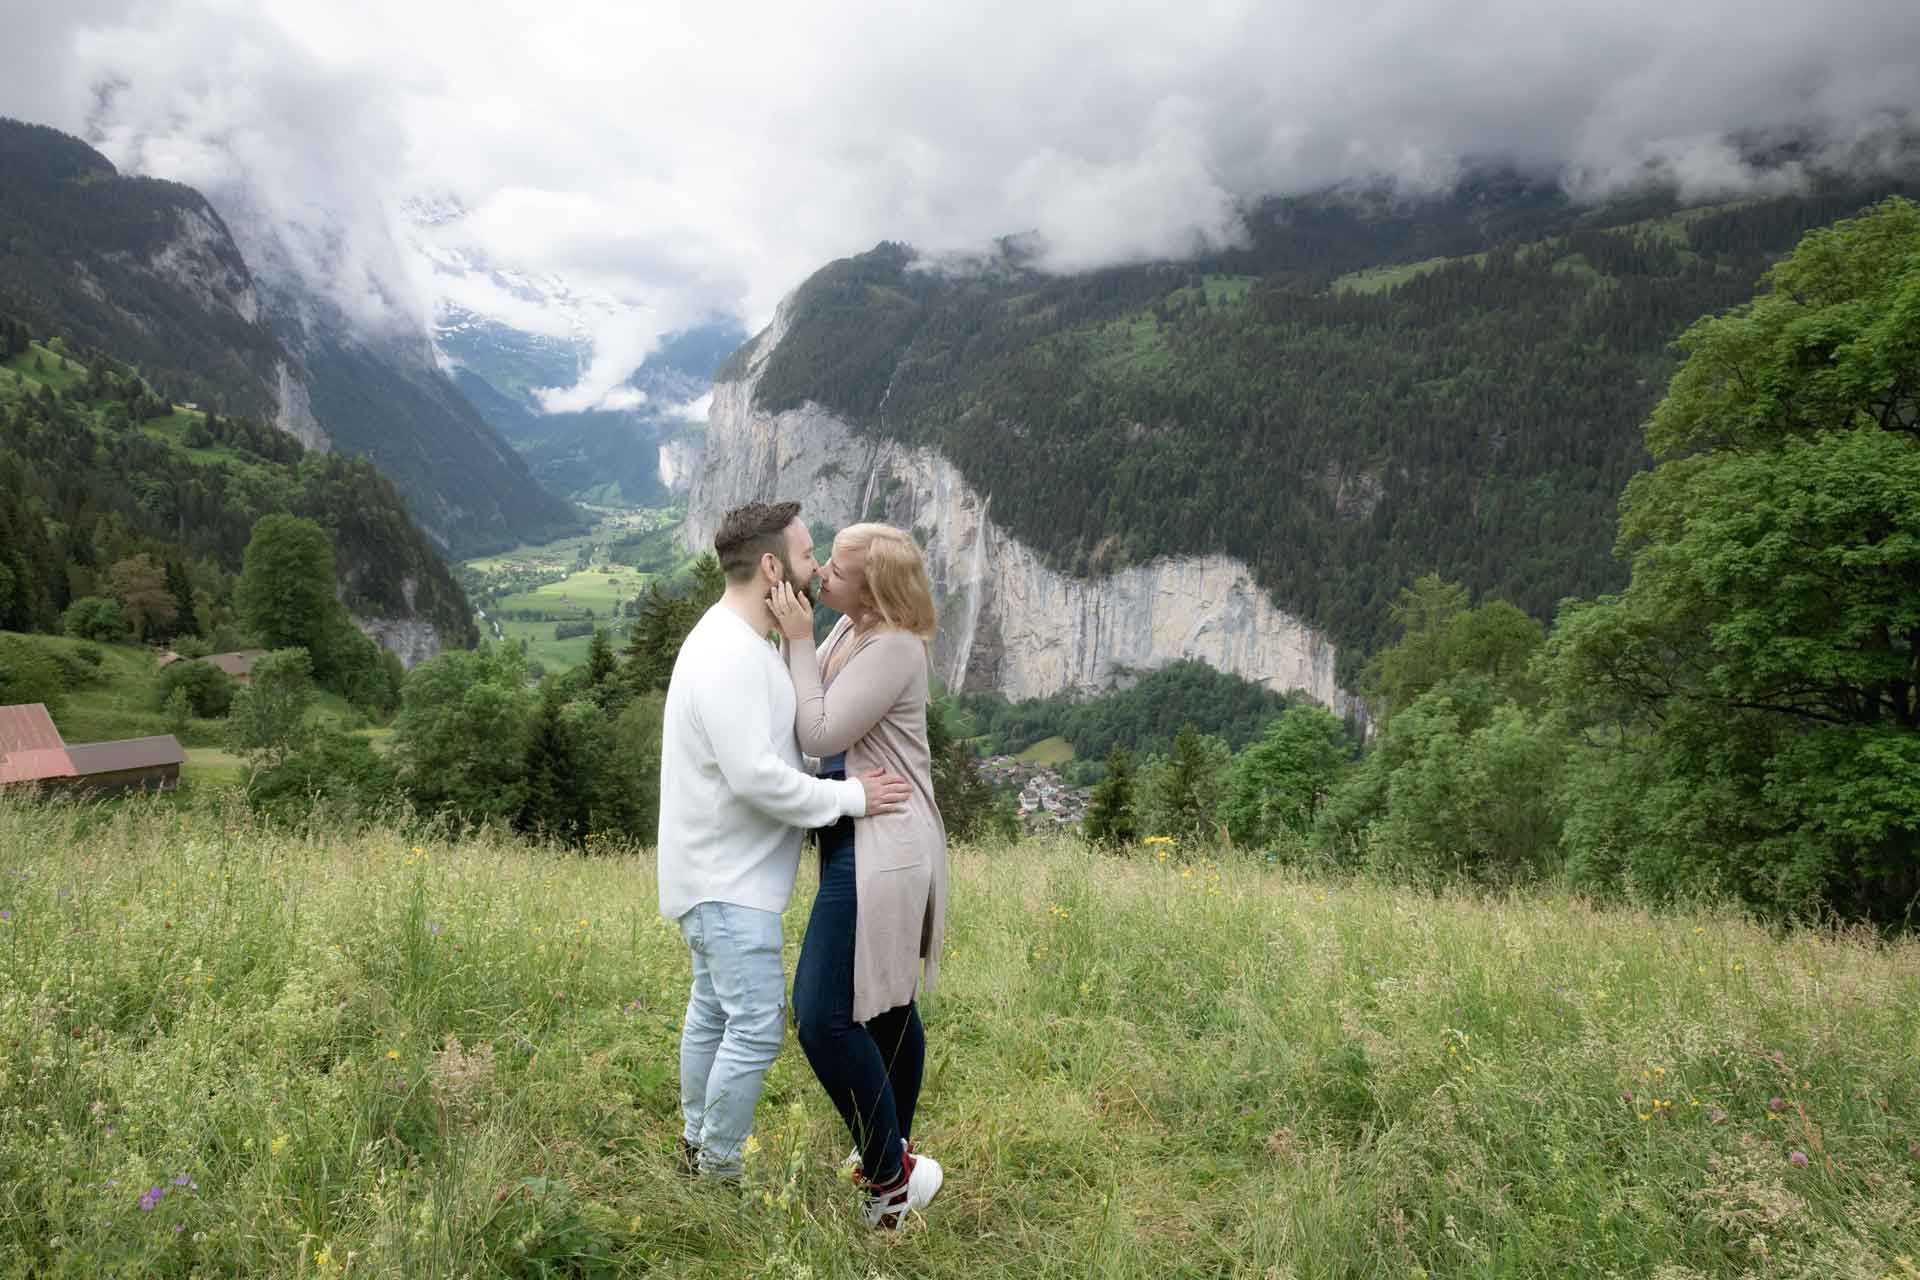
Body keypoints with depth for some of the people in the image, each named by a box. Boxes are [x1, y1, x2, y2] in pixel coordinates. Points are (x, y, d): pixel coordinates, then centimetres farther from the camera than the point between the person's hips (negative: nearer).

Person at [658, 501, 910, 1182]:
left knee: (713, 1011, 19)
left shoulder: (743, 642, 11)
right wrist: (850, 796, -20)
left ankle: (696, 1151, 33)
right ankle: (717, 1172, 8)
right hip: (728, 881, -11)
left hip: (723, 874, 11)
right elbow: (755, 776, -29)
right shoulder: (729, 653, -23)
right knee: (758, 1024, -6)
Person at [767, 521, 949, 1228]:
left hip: (880, 848, -10)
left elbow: (820, 734, -19)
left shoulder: (893, 648, -19)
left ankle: (891, 1176, 6)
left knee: (823, 1014, -8)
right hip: (865, 843, 10)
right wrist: (790, 636, 4)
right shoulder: (848, 629, 9)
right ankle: (894, 1154, 36)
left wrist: (799, 640, -15)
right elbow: (807, 713, 13)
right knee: (886, 1004, 20)